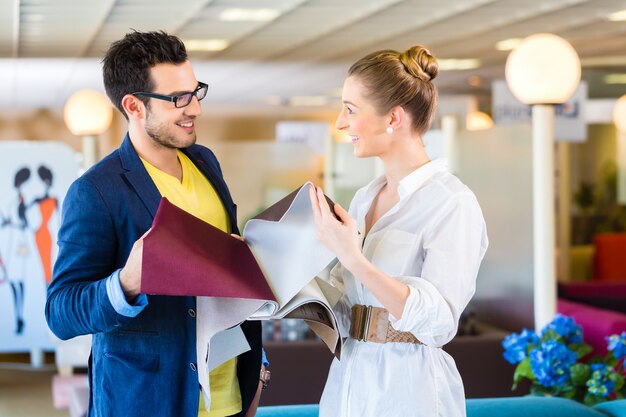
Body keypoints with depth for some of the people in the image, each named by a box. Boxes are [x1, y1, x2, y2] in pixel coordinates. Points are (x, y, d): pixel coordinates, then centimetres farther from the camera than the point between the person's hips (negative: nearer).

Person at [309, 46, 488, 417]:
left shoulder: (453, 204, -14)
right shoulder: (365, 197, 8)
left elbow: (438, 322, -22)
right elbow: (345, 299, 11)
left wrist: (353, 259, -29)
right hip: (349, 380, 7)